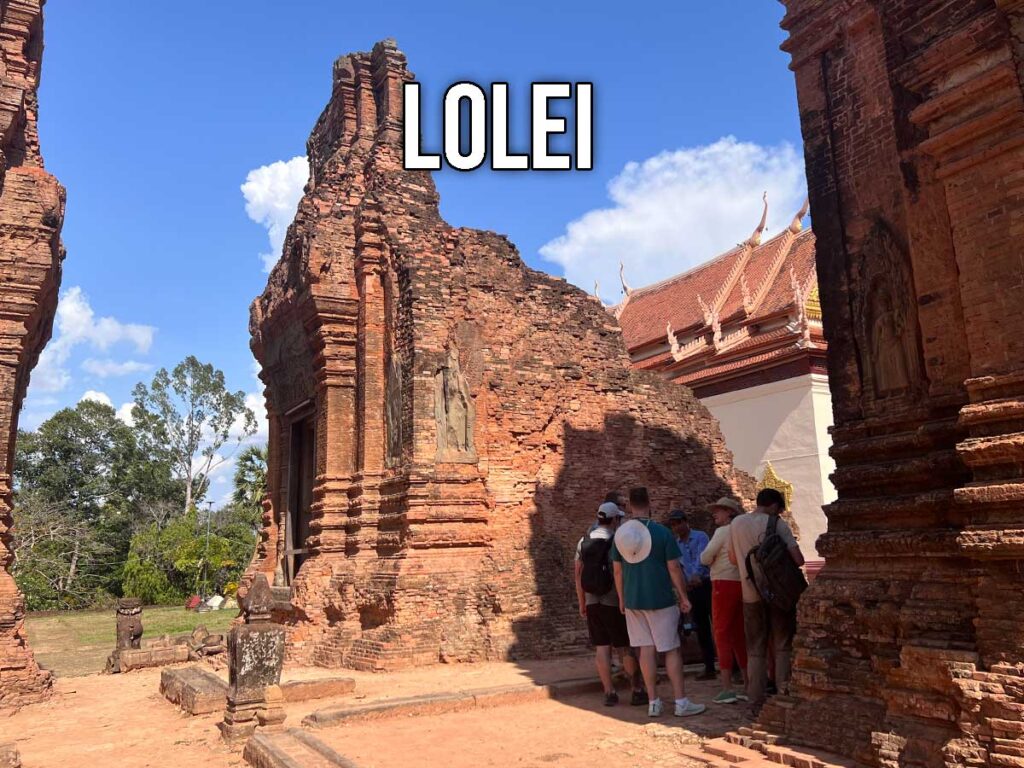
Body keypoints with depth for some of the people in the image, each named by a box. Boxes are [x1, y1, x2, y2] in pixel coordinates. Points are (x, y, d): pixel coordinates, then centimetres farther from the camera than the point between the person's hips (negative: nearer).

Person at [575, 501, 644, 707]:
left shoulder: (583, 542, 6)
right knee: (625, 648, 4)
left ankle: (609, 693, 8)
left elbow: (578, 575, 8)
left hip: (592, 603, 4)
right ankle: (637, 691, 10)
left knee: (601, 648, 6)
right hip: (614, 603, -4)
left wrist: (582, 603, 15)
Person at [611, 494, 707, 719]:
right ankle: (681, 702, 8)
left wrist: (622, 599, 15)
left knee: (646, 649, 9)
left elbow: (617, 570, 5)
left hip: (633, 600, 4)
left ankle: (653, 702, 13)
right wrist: (683, 596, 2)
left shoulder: (620, 534, 0)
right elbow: (674, 568, -8)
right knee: (671, 649, 5)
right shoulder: (662, 532, -10)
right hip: (661, 599, -3)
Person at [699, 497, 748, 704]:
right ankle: (748, 686, 15)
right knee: (740, 636, 13)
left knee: (723, 635, -2)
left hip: (724, 585, -7)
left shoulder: (723, 531, -8)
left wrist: (713, 559, 12)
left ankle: (727, 689, -3)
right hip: (742, 584, 7)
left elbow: (705, 558, -8)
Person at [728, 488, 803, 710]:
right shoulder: (778, 524, -10)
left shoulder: (736, 524, 2)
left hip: (751, 594, 3)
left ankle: (757, 702, 11)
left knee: (755, 650, 10)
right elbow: (798, 560, -15)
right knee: (783, 646, 10)